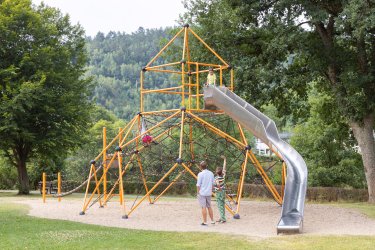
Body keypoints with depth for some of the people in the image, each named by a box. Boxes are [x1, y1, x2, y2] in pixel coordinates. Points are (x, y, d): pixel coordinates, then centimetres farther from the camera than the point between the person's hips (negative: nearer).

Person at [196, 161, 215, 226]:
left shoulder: (200, 174, -12)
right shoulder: (211, 173, 5)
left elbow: (198, 185, -10)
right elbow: (213, 183, 11)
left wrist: (197, 193, 1)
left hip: (202, 193, -5)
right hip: (209, 193, 5)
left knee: (204, 207, -2)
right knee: (209, 207, 15)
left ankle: (205, 222, 0)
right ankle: (212, 221, 19)